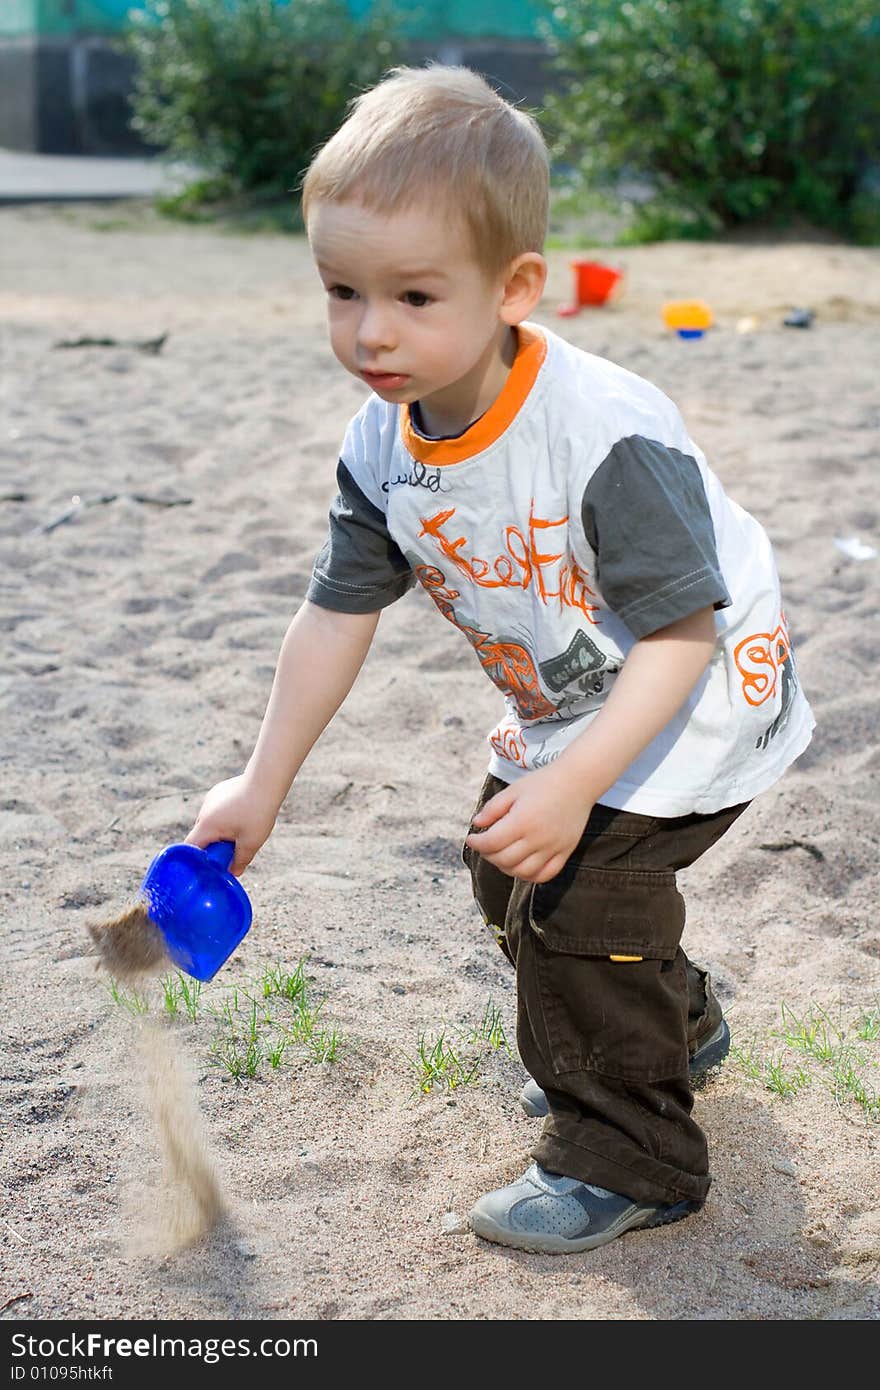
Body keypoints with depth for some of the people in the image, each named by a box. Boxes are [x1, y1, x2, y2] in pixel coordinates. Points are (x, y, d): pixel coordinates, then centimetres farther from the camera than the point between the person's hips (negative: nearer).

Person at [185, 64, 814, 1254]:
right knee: (511, 871, 18)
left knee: (583, 890, -16)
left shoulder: (608, 434, -35)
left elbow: (680, 632, -31)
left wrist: (579, 782, -39)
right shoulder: (381, 452, -12)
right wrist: (264, 784, -1)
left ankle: (626, 1160, 4)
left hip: (702, 699, -8)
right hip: (567, 709, 8)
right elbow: (338, 616, -2)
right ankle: (671, 1027, 45)